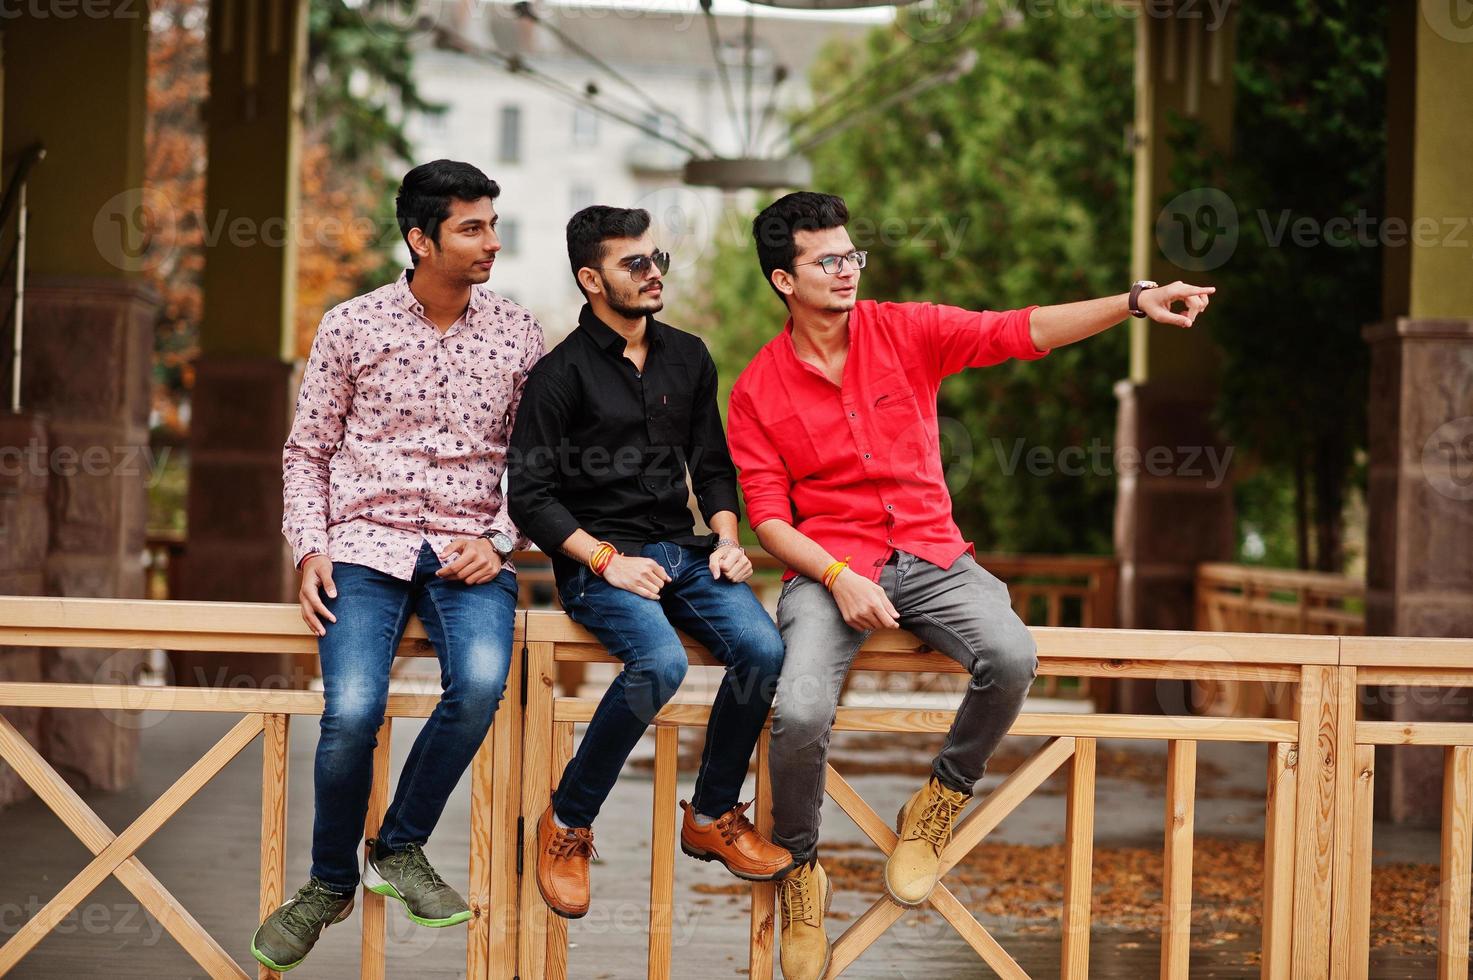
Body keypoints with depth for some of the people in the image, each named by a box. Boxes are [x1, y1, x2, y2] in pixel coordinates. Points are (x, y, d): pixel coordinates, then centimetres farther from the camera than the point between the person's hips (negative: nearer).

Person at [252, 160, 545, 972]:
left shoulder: (517, 334, 8)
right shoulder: (351, 326, 5)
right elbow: (306, 452, 11)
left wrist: (500, 540, -4)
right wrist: (311, 548, -3)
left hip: (468, 551, 1)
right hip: (366, 540, -1)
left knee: (480, 681, -30)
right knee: (353, 708, -24)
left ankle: (400, 850, -7)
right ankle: (330, 882, 2)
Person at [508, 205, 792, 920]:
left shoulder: (688, 358, 13)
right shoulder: (561, 374, -4)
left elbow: (712, 465, 20)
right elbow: (528, 497, -6)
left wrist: (726, 539, 2)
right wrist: (605, 560, -15)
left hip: (681, 551, 5)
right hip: (595, 558, -5)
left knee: (762, 648, -22)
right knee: (661, 661, -34)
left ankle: (712, 817, -1)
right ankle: (567, 823, -14)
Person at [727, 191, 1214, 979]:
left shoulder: (907, 331, 4)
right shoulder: (759, 389, 1)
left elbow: (1023, 331, -4)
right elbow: (768, 516, -1)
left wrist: (1136, 301, -16)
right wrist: (838, 579, -18)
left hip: (931, 557, 2)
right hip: (828, 566, -2)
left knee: (1011, 657, -29)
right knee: (800, 713, -29)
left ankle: (938, 803, -1)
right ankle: (799, 870, 0)